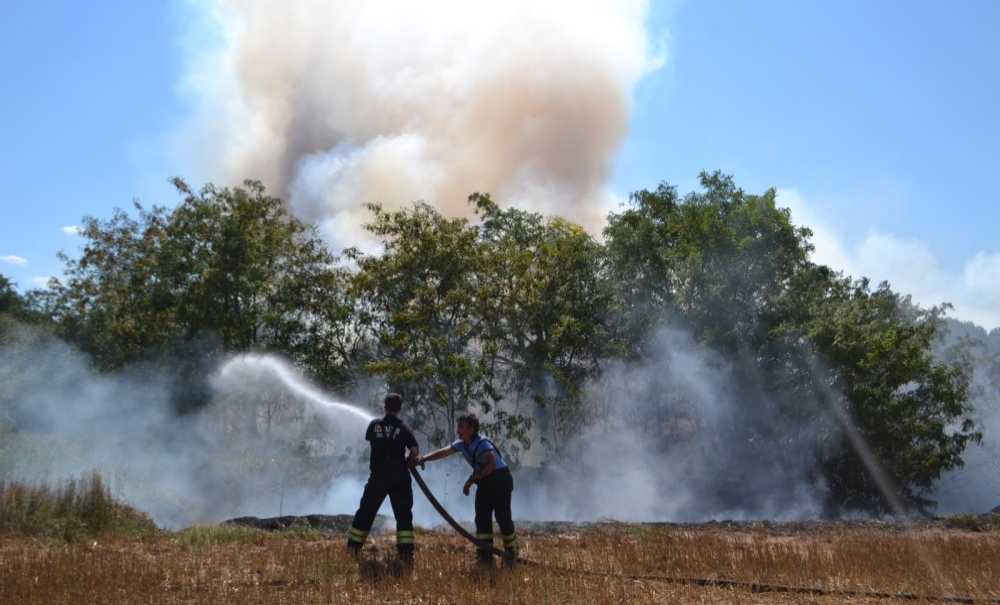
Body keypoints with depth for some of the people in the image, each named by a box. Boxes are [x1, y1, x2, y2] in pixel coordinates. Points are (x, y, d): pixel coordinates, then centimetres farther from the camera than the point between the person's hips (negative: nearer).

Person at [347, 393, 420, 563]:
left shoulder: (374, 425, 0)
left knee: (366, 512, 12)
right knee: (403, 515, 6)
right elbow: (415, 454, -12)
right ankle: (406, 552, 1)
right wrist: (406, 463, 7)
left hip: (378, 477, 1)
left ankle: (353, 548, 15)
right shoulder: (404, 429, -5)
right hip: (399, 479, -1)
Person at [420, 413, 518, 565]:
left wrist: (472, 479, -32)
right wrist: (423, 459, -11)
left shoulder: (483, 444, -24)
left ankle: (511, 553, 6)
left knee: (502, 517, -8)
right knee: (482, 517, 2)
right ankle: (486, 554, 8)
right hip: (484, 482, 8)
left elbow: (491, 464, -35)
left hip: (500, 479, -8)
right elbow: (444, 452, 0)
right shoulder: (462, 444, 1)